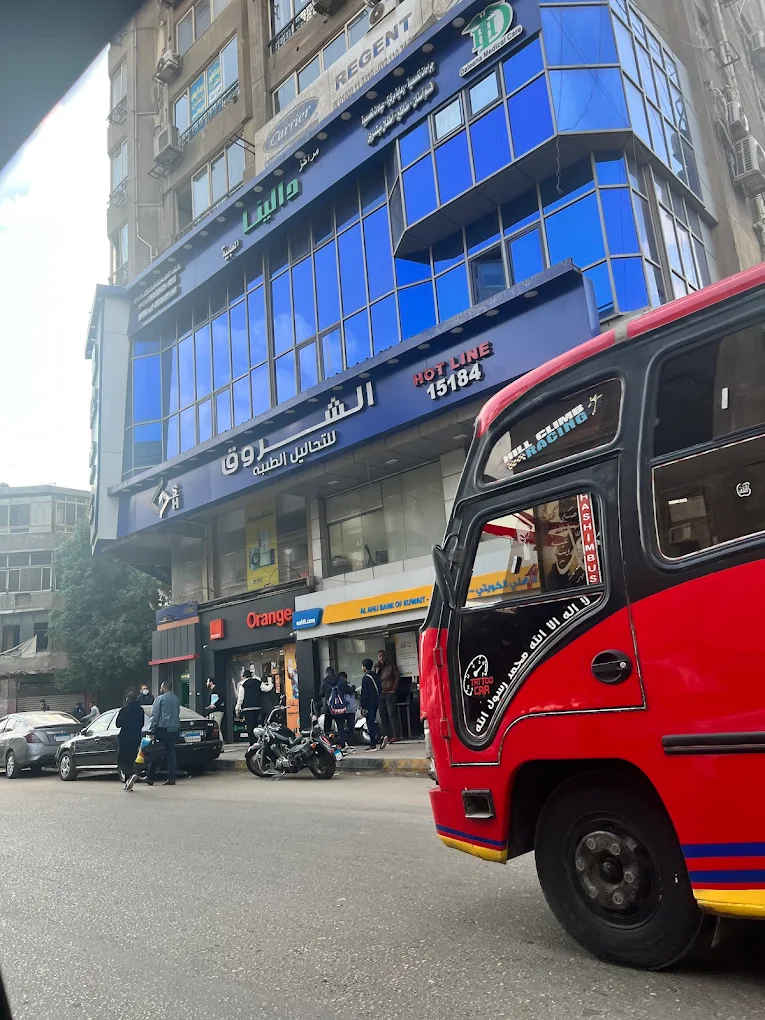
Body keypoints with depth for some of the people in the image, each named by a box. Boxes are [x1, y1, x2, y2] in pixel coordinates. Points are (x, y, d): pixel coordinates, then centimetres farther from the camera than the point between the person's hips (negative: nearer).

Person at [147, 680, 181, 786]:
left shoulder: (160, 699, -7)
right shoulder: (176, 699, 13)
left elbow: (155, 716, -10)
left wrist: (151, 731, -9)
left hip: (162, 729, -6)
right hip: (174, 729, 6)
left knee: (155, 754, 4)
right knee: (171, 753, 6)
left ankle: (150, 778, 8)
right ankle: (171, 778, 3)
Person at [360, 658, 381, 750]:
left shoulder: (365, 678, -14)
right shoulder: (375, 676, 11)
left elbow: (364, 694, -16)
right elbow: (379, 690, 17)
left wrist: (363, 707, -14)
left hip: (369, 704, -8)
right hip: (376, 702, 8)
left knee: (370, 723, -5)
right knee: (373, 721, 14)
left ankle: (373, 745, -8)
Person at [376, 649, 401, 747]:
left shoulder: (391, 665, 3)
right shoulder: (377, 668, 15)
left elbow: (397, 677, -1)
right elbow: (376, 680, 15)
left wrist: (393, 690, -9)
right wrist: (377, 691, 3)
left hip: (390, 693, -5)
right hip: (381, 694, 5)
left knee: (392, 714, -9)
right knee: (383, 715, 5)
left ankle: (396, 735, -7)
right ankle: (386, 736, 10)